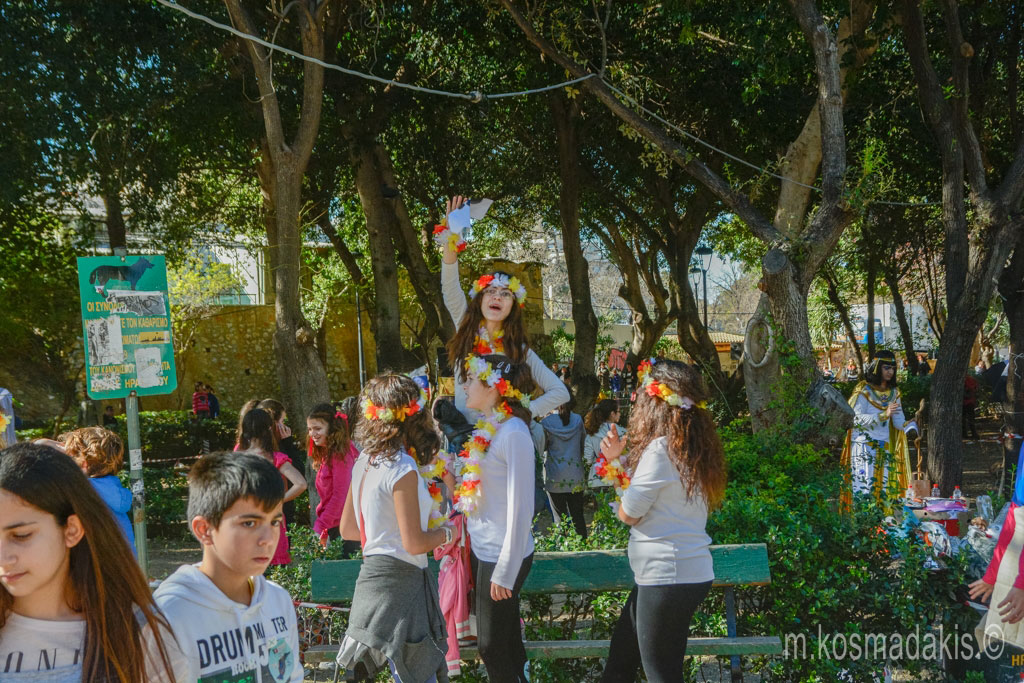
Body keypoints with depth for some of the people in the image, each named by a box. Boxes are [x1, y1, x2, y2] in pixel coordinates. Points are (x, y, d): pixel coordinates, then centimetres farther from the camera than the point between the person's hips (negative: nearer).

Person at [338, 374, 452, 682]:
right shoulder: (403, 469, -17)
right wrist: (446, 532, -1)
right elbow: (415, 544, -18)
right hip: (399, 581, -9)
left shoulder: (364, 462, 7)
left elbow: (348, 529, 14)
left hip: (372, 574, 9)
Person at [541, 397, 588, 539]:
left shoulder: (546, 422, -9)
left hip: (555, 478, -2)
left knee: (560, 518, 4)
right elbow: (582, 445, 11)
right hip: (576, 477, 2)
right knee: (578, 516, 10)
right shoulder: (578, 420, -1)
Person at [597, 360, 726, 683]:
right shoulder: (693, 446, 9)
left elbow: (628, 513, -11)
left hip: (668, 576, -9)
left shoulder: (660, 447, -18)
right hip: (688, 571, 9)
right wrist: (620, 459, 7)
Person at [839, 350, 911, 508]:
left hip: (884, 448, 6)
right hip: (863, 446, -6)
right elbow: (856, 418, -15)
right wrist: (884, 415, -24)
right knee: (863, 489, -11)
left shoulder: (893, 392, 14)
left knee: (883, 489, 4)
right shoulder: (863, 390, -4)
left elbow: (899, 423, 6)